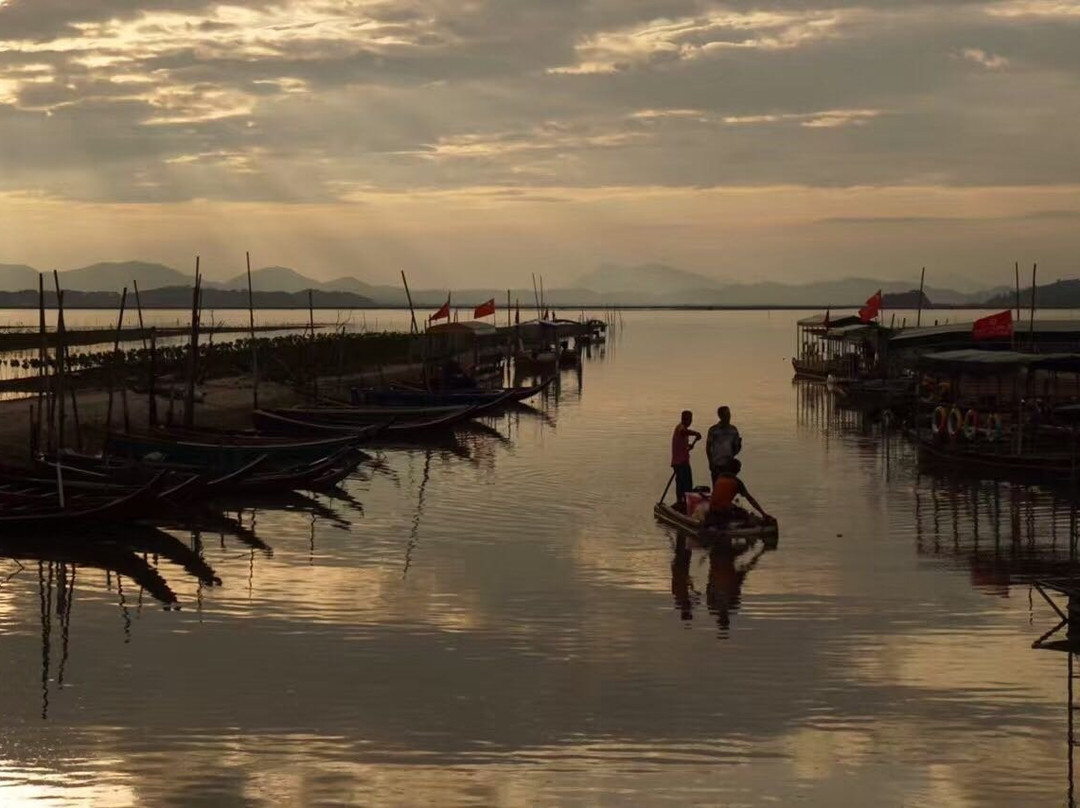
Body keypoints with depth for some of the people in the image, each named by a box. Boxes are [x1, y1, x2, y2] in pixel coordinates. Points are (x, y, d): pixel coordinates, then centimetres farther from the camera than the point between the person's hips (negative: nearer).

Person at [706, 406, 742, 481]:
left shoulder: (733, 430, 6)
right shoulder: (713, 430, -5)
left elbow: (736, 446, 11)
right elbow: (708, 447, 0)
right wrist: (711, 463, -7)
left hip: (729, 464, 3)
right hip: (716, 464, -3)